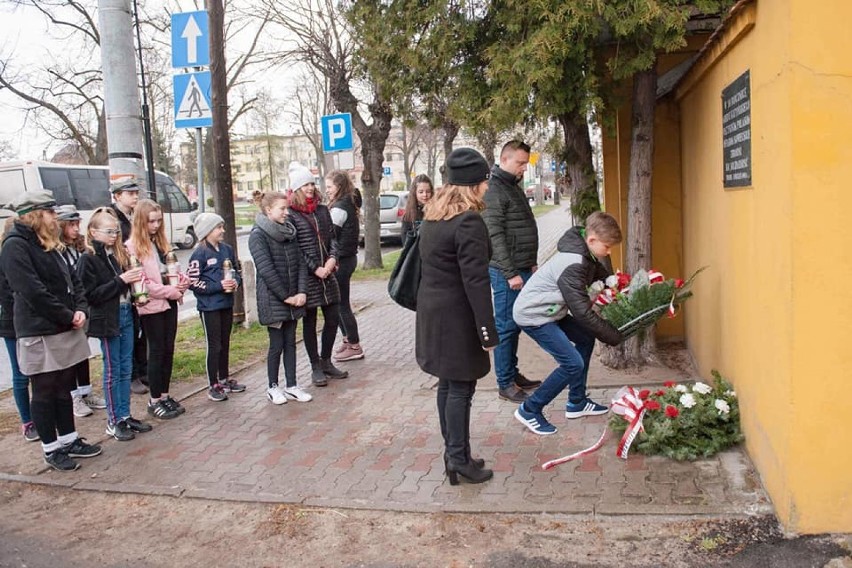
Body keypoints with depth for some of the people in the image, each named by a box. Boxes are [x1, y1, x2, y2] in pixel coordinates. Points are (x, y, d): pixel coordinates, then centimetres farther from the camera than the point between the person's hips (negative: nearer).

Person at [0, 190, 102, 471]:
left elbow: (72, 280, 14)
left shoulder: (49, 244, 14)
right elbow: (34, 291, -21)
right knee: (44, 392, 4)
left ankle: (69, 440, 27)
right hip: (39, 333, -8)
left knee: (63, 388, 16)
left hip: (66, 330, 8)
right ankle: (51, 449, 15)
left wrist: (80, 310, -3)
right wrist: (68, 317, -15)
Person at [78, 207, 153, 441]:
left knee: (126, 369, 12)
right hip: (107, 320, -6)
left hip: (126, 314, 6)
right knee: (113, 371, 3)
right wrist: (119, 281, -19)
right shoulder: (88, 259, -10)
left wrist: (133, 279, -2)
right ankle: (114, 421, 13)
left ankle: (125, 415, 22)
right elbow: (90, 295, -15)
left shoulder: (119, 253, 9)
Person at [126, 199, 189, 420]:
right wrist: (170, 291, -16)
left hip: (169, 302, 7)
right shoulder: (133, 246, -10)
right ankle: (154, 401, 12)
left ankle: (164, 395, 22)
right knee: (157, 351, 0)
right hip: (151, 306, -7)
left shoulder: (160, 241, 14)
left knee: (168, 350, 11)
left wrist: (181, 281, -4)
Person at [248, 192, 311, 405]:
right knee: (277, 344, 2)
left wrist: (301, 291, -5)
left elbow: (300, 263, 7)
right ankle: (273, 387, 18)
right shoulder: (258, 235, -11)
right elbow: (266, 270, -16)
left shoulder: (289, 232, 9)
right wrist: (286, 296, -15)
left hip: (293, 299, 6)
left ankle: (291, 385, 20)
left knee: (290, 343, 11)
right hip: (272, 300, -6)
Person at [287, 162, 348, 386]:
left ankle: (326, 361, 26)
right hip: (306, 276, -5)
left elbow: (332, 237, 11)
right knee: (309, 322, 5)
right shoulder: (291, 214, -7)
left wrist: (332, 258, -7)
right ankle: (316, 368, 17)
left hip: (327, 273, 6)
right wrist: (315, 269, -13)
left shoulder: (322, 210, 10)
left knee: (333, 319, 8)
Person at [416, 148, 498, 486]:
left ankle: (453, 452, 26)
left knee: (448, 384, 16)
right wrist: (488, 330, -18)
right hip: (456, 317, -9)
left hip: (432, 312, 9)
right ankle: (459, 459, 9)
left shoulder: (432, 217, 10)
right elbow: (475, 281, -22)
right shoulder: (468, 223, -19)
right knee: (460, 388, 1)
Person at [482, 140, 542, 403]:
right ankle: (505, 384, 6)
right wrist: (510, 273, -20)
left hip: (522, 269, 9)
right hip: (507, 272, -9)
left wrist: (531, 264, 19)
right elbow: (495, 235, -19)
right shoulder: (494, 191, -13)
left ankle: (513, 374, 25)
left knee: (514, 325, 15)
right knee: (506, 327, -2)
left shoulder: (514, 187, 17)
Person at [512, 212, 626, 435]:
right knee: (573, 363, -13)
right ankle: (529, 410, 0)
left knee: (586, 338, 15)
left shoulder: (586, 255, 3)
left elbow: (604, 276, 14)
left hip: (550, 310, 10)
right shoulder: (572, 266, -27)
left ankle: (576, 402, 23)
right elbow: (582, 311, -26)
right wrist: (614, 336, -17)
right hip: (533, 316, -10)